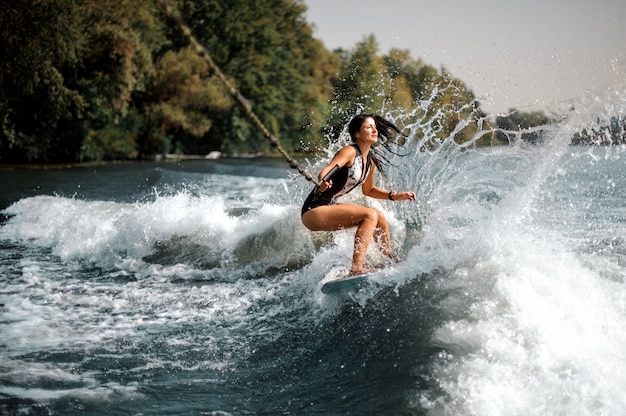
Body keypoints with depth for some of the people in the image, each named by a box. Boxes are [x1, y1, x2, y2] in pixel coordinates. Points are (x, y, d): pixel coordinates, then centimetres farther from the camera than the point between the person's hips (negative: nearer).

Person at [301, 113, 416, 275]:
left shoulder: (370, 161, 9)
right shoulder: (350, 152, -16)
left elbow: (368, 190, 24)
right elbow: (326, 170, -31)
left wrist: (395, 196, 14)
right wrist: (323, 182, -53)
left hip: (330, 207, 9)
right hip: (313, 211, -9)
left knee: (379, 217, 13)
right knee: (370, 215, -20)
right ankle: (356, 268, -27)